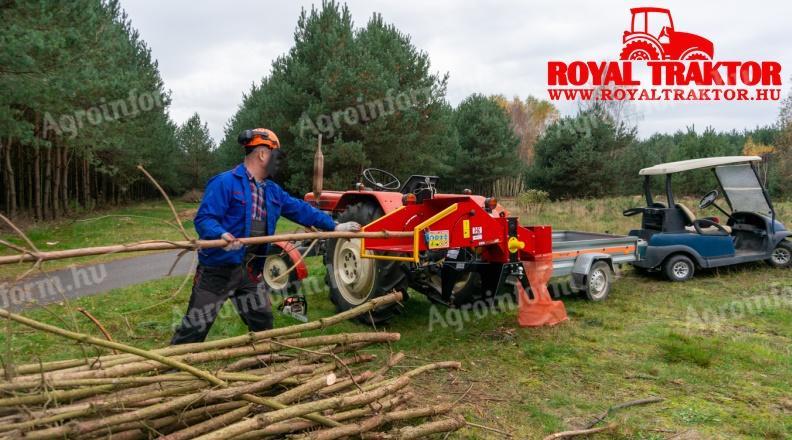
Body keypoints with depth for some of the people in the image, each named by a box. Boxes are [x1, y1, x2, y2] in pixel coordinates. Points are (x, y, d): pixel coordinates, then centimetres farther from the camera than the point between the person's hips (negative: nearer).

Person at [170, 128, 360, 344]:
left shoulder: (272, 190, 12)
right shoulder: (224, 182, -14)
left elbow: (300, 209, 17)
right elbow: (203, 219, -20)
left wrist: (334, 226, 16)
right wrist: (221, 235, -41)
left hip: (250, 270, 8)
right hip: (218, 269, -8)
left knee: (263, 322, 19)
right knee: (195, 327, -2)